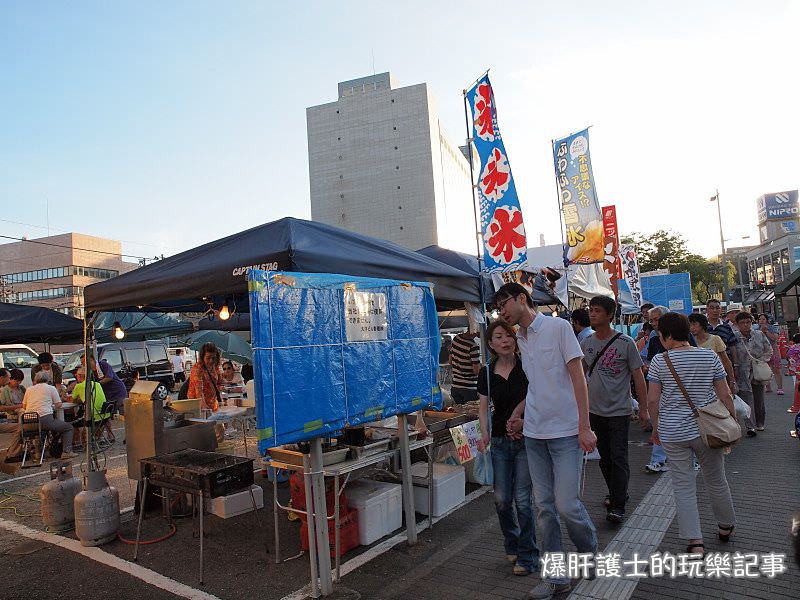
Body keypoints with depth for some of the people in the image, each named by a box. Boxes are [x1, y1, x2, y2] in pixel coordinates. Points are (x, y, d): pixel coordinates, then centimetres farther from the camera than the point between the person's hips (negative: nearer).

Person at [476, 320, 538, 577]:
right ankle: (513, 545, 33)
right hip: (500, 441, 3)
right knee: (501, 499, 6)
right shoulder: (486, 373, 1)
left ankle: (528, 555, 16)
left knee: (522, 499, -3)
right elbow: (483, 407, 5)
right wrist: (484, 434, -9)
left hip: (526, 439, -3)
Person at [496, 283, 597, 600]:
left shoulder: (558, 327, -7)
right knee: (544, 506, 8)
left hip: (565, 431, -6)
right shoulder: (521, 339, 12)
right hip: (534, 433, 6)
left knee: (567, 504, -4)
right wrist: (518, 413, 7)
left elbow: (577, 377, -9)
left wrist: (584, 427, -13)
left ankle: (591, 552, 26)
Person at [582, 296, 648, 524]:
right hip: (595, 410, 5)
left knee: (619, 458, -5)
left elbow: (638, 376, -4)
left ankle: (617, 505, 2)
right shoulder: (585, 344, 3)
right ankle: (618, 492, 32)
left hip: (619, 410, -5)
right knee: (605, 457, 14)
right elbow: (580, 375, 13)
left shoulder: (626, 343, -8)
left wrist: (643, 408, -4)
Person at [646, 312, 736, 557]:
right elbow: (724, 395, -1)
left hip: (673, 433, -2)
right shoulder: (710, 356, -4)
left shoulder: (660, 361, -9)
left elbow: (652, 400, -7)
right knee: (716, 481, 21)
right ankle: (726, 526, 41)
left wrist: (656, 427, 7)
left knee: (683, 486, 7)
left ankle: (695, 542, 5)